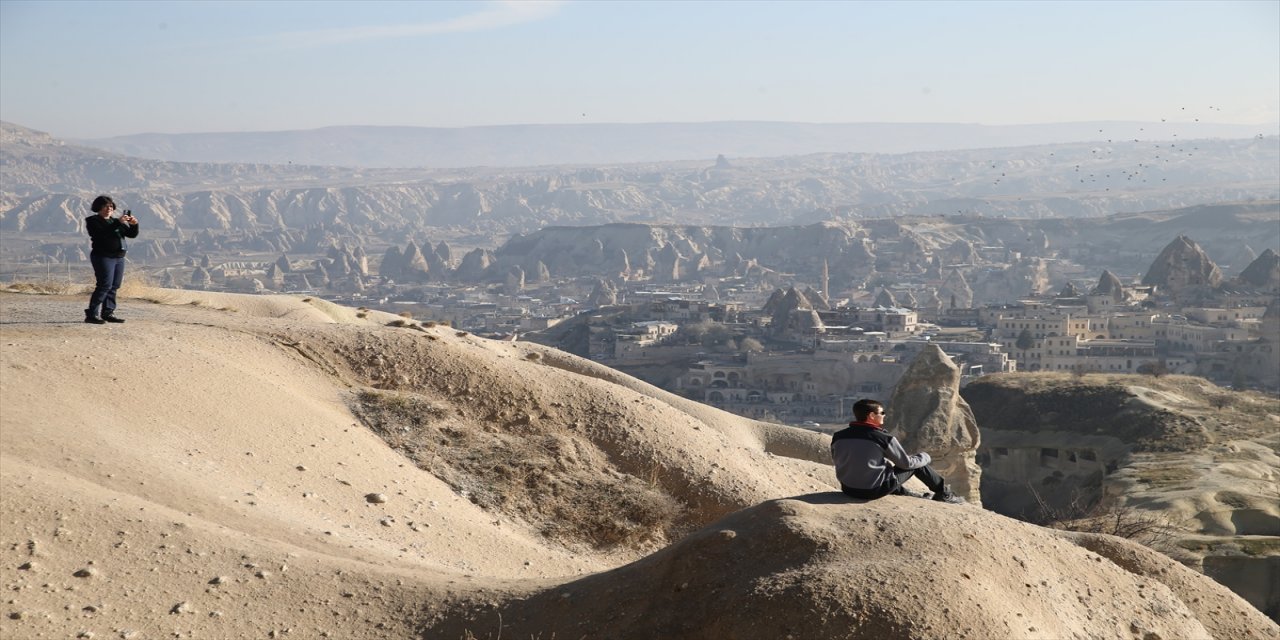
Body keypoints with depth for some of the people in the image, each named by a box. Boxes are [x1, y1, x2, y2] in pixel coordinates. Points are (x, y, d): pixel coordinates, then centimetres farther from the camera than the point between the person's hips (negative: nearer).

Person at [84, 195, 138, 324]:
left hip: (119, 257, 8)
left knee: (114, 286, 4)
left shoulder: (115, 221, 21)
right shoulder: (93, 221, 0)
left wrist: (134, 225, -6)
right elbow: (103, 233, -21)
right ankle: (91, 314, -14)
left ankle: (108, 313, 8)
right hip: (103, 256, -7)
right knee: (105, 285, -15)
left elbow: (132, 234, 15)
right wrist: (118, 223, -26)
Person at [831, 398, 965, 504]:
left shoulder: (838, 437, -3)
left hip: (848, 490, 5)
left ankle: (913, 496, 48)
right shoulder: (882, 438, -15)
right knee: (918, 463, 13)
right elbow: (907, 463, -5)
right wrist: (925, 457, 18)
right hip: (876, 490, -5)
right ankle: (944, 494, 32)